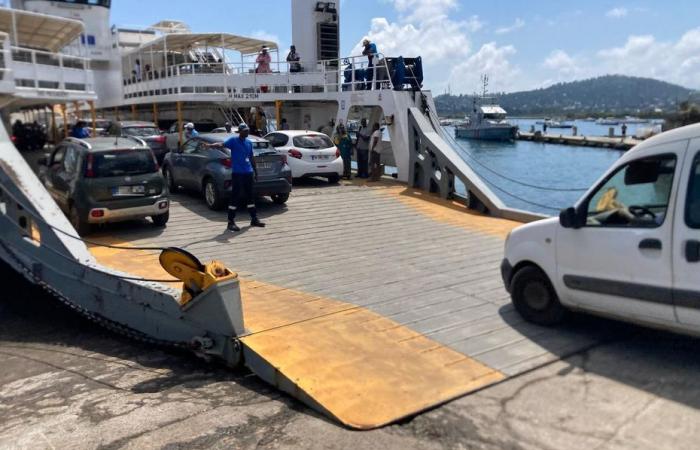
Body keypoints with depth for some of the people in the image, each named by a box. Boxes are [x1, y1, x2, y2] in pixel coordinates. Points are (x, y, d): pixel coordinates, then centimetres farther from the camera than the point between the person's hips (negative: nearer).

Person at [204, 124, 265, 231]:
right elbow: (222, 144, -20)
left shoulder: (249, 142, 13)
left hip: (248, 173, 6)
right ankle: (231, 222, -1)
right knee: (235, 197, -6)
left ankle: (254, 219, 23)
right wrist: (210, 145, -38)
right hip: (237, 173, -6)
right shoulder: (233, 140, -5)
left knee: (250, 196, 13)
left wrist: (255, 171, 24)